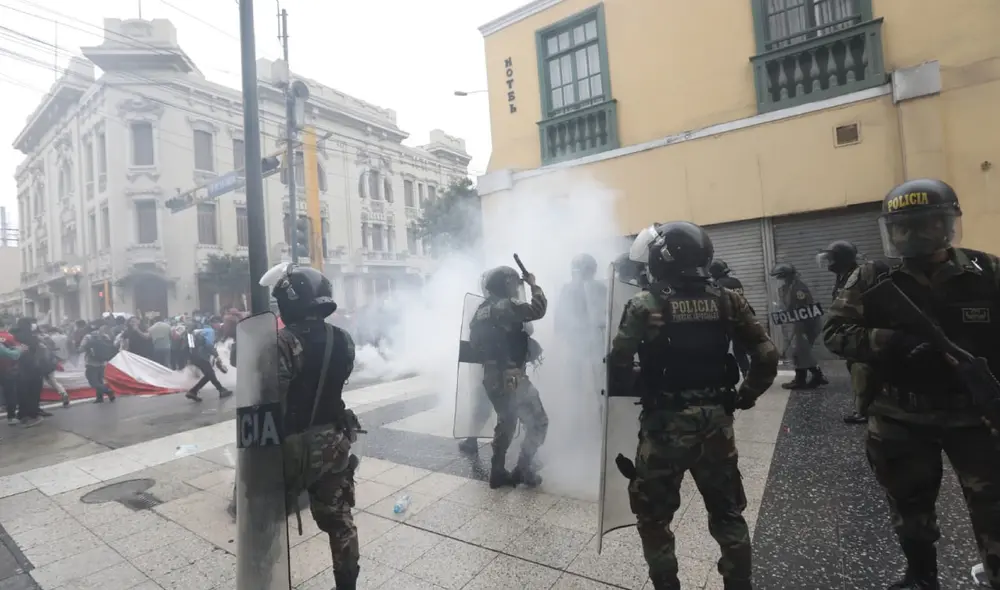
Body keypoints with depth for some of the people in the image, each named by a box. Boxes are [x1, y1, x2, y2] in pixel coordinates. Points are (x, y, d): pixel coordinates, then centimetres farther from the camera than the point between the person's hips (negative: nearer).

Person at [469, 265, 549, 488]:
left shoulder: (482, 310, 12)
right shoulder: (507, 305, -14)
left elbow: (474, 341, 18)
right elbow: (538, 309, -19)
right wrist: (533, 285, -5)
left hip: (491, 377, 9)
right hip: (511, 377, -9)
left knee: (506, 422, 23)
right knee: (538, 422, 6)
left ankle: (498, 472, 26)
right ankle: (524, 469, 9)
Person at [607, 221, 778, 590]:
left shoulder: (645, 304, -13)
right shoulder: (726, 300, -1)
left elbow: (618, 363, -15)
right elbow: (766, 355, 0)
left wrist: (621, 392, 4)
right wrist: (746, 396, 13)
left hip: (665, 423, -4)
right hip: (716, 420, 5)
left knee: (653, 517, 15)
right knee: (728, 514, 24)